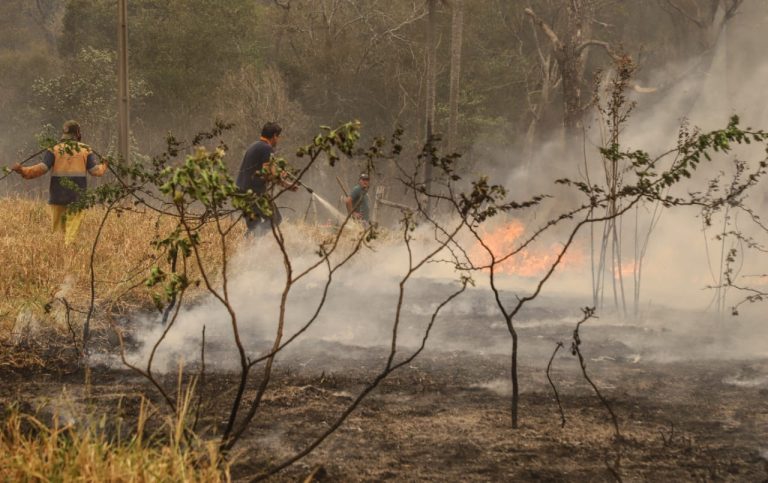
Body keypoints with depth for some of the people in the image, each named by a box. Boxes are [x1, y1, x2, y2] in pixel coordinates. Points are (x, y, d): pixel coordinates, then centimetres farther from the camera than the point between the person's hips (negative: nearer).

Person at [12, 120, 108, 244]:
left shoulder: (54, 149, 2)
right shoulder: (85, 150, 4)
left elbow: (42, 168, -10)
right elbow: (96, 170, 0)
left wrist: (23, 171, -7)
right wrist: (104, 166, 20)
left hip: (58, 196, 1)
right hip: (78, 197, -1)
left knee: (58, 231, 9)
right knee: (72, 232, -3)